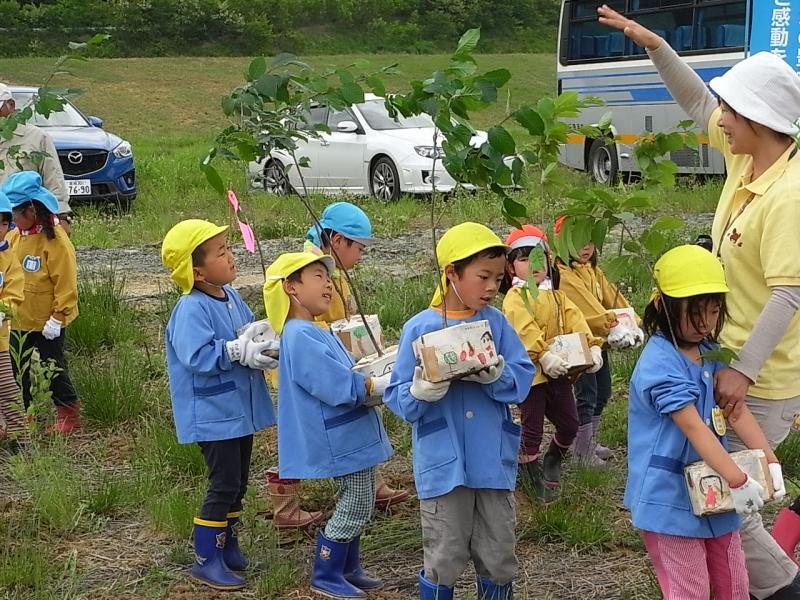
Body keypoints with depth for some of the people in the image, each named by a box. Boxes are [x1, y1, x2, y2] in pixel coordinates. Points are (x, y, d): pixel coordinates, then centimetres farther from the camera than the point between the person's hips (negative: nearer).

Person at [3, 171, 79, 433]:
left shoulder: (54, 239, -19)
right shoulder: (14, 236, 2)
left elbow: (65, 284, -17)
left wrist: (58, 317, -17)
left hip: (46, 323, -7)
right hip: (18, 321, 7)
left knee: (53, 369, 5)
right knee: (16, 371, 13)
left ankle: (69, 414, 20)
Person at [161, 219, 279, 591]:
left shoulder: (231, 296, 6)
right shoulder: (192, 309, -21)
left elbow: (247, 335, 16)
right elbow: (197, 357, -29)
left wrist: (261, 340, -6)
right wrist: (238, 351, -30)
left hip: (240, 408, 9)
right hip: (213, 414, -9)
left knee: (238, 483, 17)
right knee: (224, 485, -5)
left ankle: (228, 546, 32)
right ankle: (205, 560, 7)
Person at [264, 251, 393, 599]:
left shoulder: (314, 332, 12)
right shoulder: (300, 336, -23)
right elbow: (341, 389, -26)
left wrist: (373, 379, 2)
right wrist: (381, 385, -15)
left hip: (351, 434, 10)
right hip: (340, 438, -10)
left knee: (356, 505, 18)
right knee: (355, 507, -2)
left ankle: (348, 569, 32)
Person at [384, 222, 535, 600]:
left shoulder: (496, 323, 2)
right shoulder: (420, 328, -7)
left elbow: (523, 379, -3)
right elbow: (397, 398, -5)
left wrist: (497, 375, -22)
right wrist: (420, 392, -26)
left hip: (494, 462, 3)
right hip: (443, 464, -3)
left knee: (498, 557, 14)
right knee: (445, 560, 7)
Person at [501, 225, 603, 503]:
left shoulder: (556, 297, 13)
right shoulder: (515, 298, -8)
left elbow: (575, 321, 0)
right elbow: (526, 330, -23)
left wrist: (593, 346, -15)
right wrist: (544, 356, -34)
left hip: (558, 372, 6)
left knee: (569, 424, 14)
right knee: (532, 430, 2)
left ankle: (552, 463, 41)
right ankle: (534, 477, 20)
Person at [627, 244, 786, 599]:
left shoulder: (710, 353, 8)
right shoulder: (660, 363, -21)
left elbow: (736, 410, 4)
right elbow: (694, 427, -26)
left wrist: (771, 462, -6)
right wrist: (738, 480, -28)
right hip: (671, 499, -8)